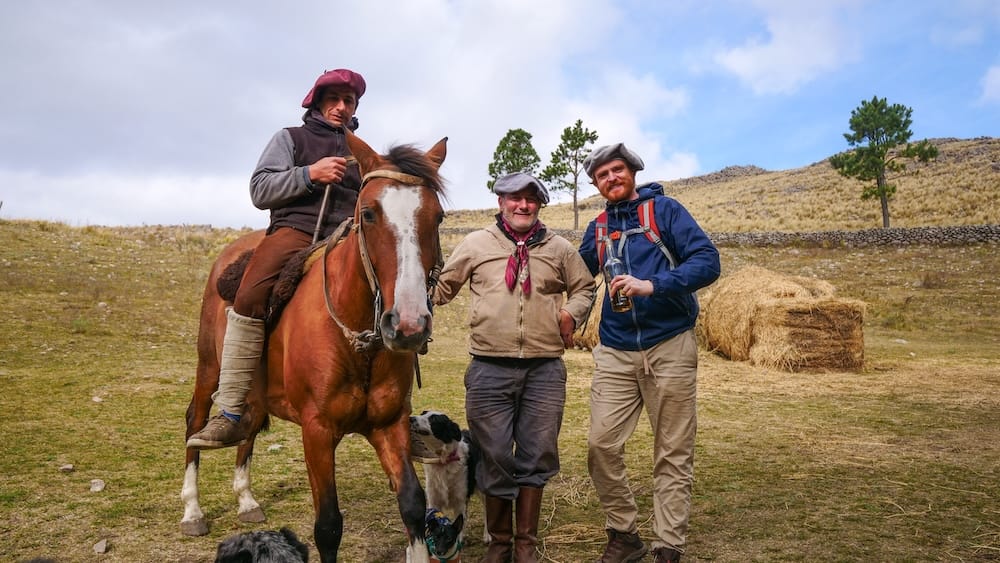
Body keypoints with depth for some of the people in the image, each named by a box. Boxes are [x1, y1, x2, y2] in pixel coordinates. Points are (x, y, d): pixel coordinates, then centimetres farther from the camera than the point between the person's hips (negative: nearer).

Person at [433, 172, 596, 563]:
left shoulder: (560, 249, 9)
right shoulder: (476, 243, 6)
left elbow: (584, 287, 21)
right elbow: (442, 285, 14)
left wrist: (572, 313, 3)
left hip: (545, 369, 1)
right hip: (490, 368, -1)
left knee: (536, 457, 8)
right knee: (495, 457, 6)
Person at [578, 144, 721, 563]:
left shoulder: (664, 210, 0)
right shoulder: (597, 229, 13)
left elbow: (708, 261, -11)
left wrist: (653, 284, -23)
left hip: (669, 347, -3)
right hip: (616, 352, 4)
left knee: (673, 453, 3)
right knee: (601, 444, -3)